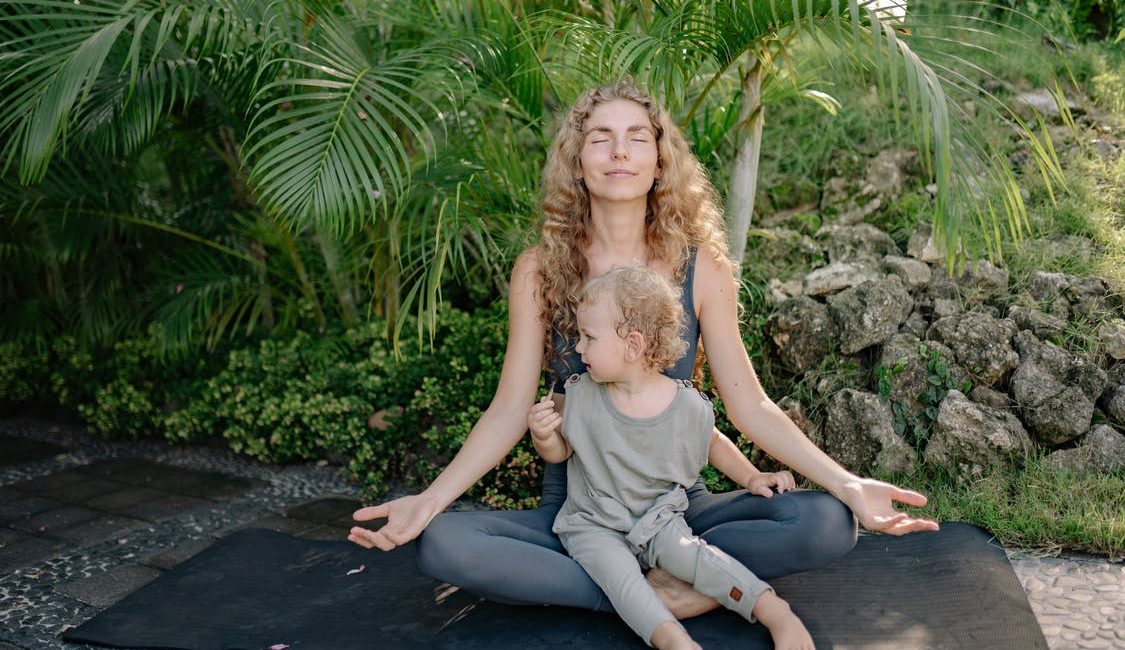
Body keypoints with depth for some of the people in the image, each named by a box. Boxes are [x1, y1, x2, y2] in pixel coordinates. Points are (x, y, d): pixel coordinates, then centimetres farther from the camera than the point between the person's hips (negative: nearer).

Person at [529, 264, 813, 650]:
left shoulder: (687, 405, -8)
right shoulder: (581, 396, -6)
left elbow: (711, 443, 13)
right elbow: (559, 452, 5)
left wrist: (752, 477, 5)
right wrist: (542, 436, -17)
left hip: (656, 520, 0)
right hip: (592, 525, 1)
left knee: (688, 553, -28)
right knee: (616, 569, -30)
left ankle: (776, 612, -26)